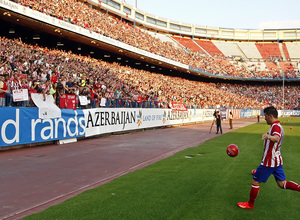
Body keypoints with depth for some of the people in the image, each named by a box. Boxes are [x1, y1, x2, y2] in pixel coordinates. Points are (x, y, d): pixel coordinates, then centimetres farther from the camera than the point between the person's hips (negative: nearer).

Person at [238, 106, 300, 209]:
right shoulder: (278, 126, 13)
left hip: (269, 162, -10)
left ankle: (250, 204, 17)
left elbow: (277, 138, -42)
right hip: (277, 161, 10)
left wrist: (269, 136, -63)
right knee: (282, 184, 11)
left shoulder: (276, 126, -20)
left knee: (255, 182, 4)